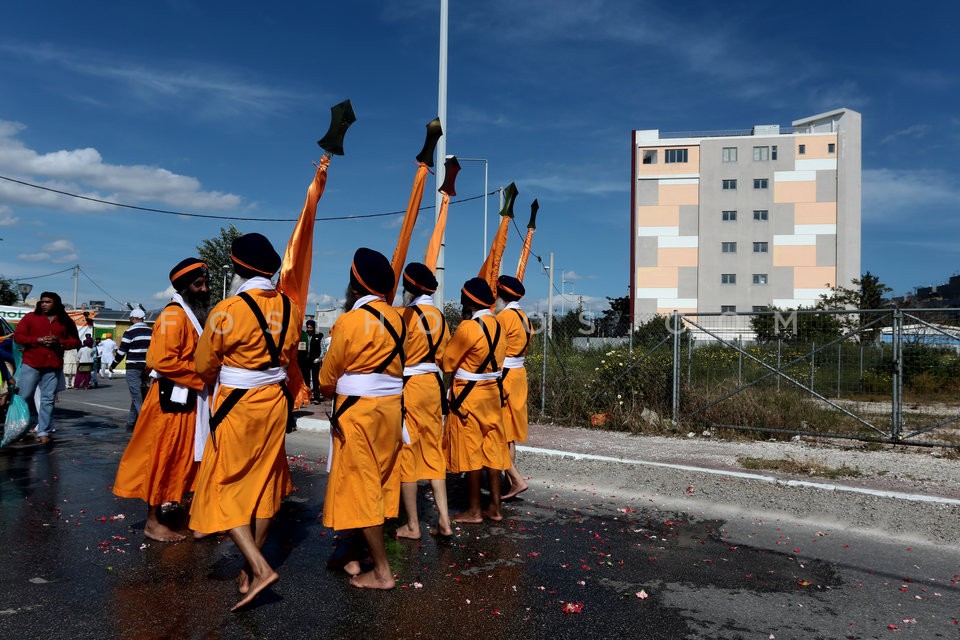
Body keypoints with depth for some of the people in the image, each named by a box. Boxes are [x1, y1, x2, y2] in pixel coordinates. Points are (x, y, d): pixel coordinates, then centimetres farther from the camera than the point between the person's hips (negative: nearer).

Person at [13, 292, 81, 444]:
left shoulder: (66, 322, 10)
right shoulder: (30, 318, 5)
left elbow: (75, 341, 10)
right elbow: (17, 336, 0)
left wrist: (60, 342, -9)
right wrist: (38, 340, -14)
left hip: (54, 367, 1)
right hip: (31, 364, -1)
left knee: (48, 400, 2)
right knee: (24, 397, 0)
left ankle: (43, 432, 6)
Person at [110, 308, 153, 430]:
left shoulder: (130, 332, -9)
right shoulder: (151, 332, 9)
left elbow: (121, 351, -7)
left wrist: (113, 365, 6)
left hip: (133, 368, -6)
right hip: (146, 368, 6)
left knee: (137, 396, -5)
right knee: (137, 395, 16)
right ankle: (131, 422, 24)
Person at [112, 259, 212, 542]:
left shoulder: (193, 314, 14)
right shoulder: (174, 315, -16)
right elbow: (163, 361, -25)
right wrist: (201, 374, -18)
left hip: (188, 397, 9)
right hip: (171, 398, -9)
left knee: (184, 457, 15)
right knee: (163, 457, -1)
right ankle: (153, 521, 9)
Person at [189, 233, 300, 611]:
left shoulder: (227, 310, -17)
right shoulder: (288, 307, -2)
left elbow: (204, 367, -4)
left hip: (237, 406, -5)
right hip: (275, 402, 5)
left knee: (224, 489, 6)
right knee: (264, 485, 15)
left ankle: (260, 569, -5)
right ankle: (251, 569, 25)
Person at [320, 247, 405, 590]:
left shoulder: (350, 320, -13)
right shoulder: (395, 318, 4)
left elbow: (328, 375, -2)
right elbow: (393, 363, 9)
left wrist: (327, 391, 19)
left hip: (358, 411, -7)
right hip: (391, 407, 7)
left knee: (359, 486, 2)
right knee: (378, 483, 14)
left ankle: (382, 572, 7)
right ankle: (356, 555, 29)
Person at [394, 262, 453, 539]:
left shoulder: (406, 314, -13)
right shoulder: (439, 317, 8)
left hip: (408, 386, -7)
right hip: (433, 384, 7)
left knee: (406, 454, 4)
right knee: (433, 451, 13)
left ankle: (412, 526, 13)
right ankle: (444, 520, 14)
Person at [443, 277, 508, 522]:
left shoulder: (468, 327, -17)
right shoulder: (497, 326, 5)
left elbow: (447, 362, -10)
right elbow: (497, 358, 11)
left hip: (468, 394, -7)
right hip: (492, 392, 7)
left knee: (470, 450, 3)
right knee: (491, 448, 11)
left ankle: (474, 510, 11)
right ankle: (495, 507, 18)